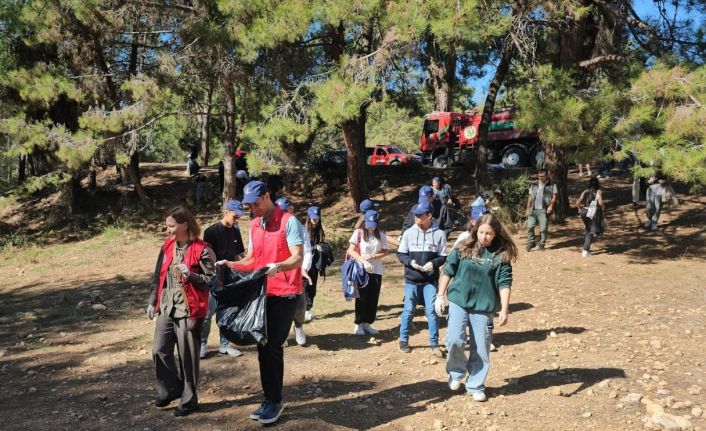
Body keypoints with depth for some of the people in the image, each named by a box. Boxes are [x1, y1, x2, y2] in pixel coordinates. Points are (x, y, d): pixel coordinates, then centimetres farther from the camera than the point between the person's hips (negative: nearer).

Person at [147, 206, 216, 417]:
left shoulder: (202, 250, -12)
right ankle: (170, 390, 30)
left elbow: (212, 280, -10)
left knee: (187, 357, 3)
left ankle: (189, 400, 19)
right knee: (159, 351, 8)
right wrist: (153, 302, 15)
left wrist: (191, 275, -25)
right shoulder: (167, 246, 7)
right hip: (166, 309, 6)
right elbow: (158, 275, 15)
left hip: (189, 311, -6)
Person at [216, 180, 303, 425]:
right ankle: (271, 400, 22)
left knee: (270, 348, -9)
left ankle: (274, 401, 6)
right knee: (266, 348, 10)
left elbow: (298, 258, -18)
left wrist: (278, 266, -37)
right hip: (262, 293, 7)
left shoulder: (288, 221, -11)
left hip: (285, 294, -7)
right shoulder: (254, 225, 12)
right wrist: (230, 265, 0)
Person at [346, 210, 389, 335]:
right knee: (362, 298, 0)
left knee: (373, 299, 5)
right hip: (361, 271, -3)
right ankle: (358, 324, 10)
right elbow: (351, 251, -8)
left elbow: (385, 252, 3)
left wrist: (372, 256, -14)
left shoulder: (381, 235, 5)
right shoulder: (358, 233, -4)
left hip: (376, 271, 3)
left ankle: (367, 323, 16)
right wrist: (363, 261, -21)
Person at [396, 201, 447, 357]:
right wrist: (410, 262, -14)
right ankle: (403, 339, 24)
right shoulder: (409, 232, 0)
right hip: (411, 279, 1)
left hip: (431, 280, -1)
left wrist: (433, 263, -17)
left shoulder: (439, 234, -2)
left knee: (431, 311, -1)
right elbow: (400, 254, 5)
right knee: (408, 310, 8)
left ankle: (434, 343, 11)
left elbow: (443, 256, 2)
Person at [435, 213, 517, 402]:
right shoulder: (463, 249, -1)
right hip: (458, 301, 0)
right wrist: (440, 296, 4)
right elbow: (448, 271, 6)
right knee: (454, 340, -14)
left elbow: (504, 283, -6)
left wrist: (504, 309, -12)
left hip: (484, 306, 0)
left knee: (481, 348, 6)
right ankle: (457, 371, 15)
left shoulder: (502, 254, -5)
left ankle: (475, 386, 25)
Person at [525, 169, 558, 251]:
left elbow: (554, 197, 0)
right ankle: (531, 242, 8)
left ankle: (541, 245, 8)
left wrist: (551, 205, -15)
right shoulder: (534, 185, 17)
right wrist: (528, 208, 10)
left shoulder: (552, 185, 7)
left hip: (544, 210, -3)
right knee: (530, 226, -6)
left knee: (543, 228, -3)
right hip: (533, 210, 3)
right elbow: (530, 198, 17)